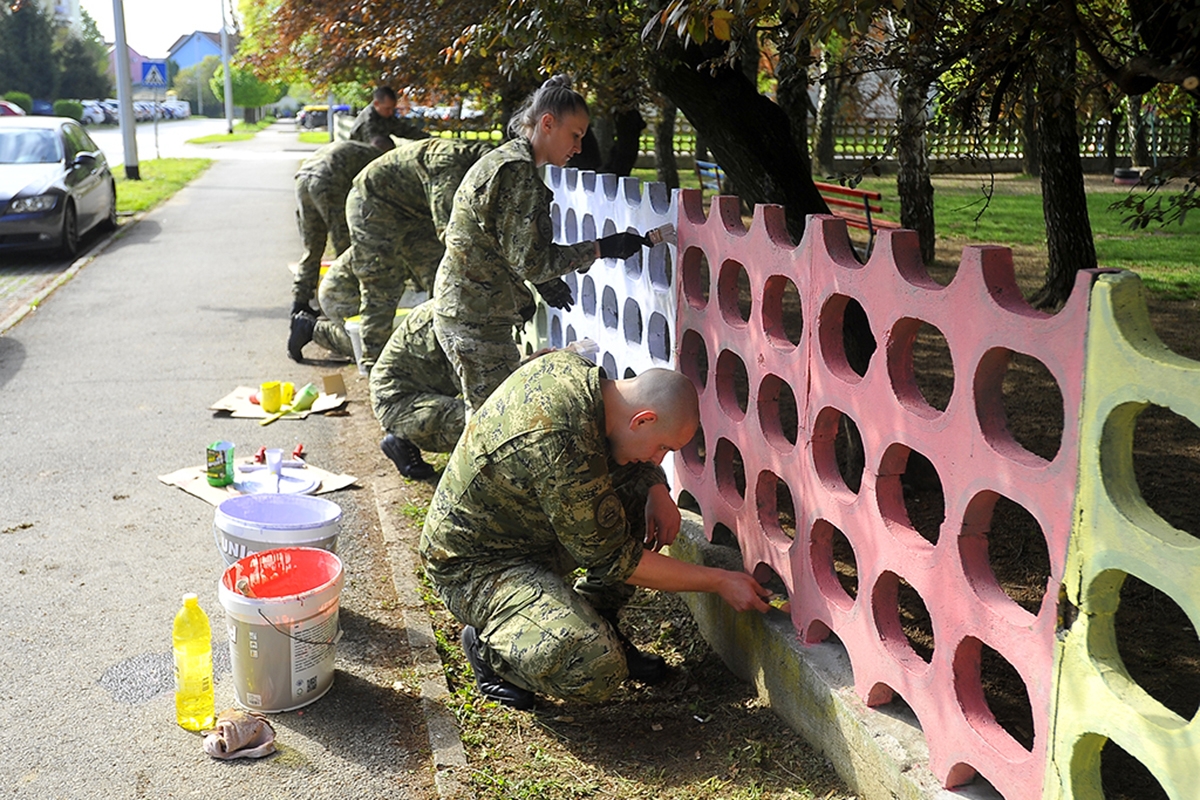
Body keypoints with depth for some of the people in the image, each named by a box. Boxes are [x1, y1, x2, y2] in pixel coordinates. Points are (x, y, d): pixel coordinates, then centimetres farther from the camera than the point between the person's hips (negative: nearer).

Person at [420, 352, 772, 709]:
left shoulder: (569, 365, -8)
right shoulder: (561, 448, -34)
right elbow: (614, 559, -21)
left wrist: (658, 490, -6)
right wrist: (719, 582, -14)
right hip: (474, 567, -9)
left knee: (641, 486, 1)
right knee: (595, 669, -27)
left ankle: (596, 624, 9)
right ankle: (490, 646, 2)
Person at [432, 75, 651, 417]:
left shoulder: (504, 160, 14)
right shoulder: (518, 171, -18)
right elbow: (532, 260, -21)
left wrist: (542, 279, 14)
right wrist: (601, 248, -17)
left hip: (460, 309, 10)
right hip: (477, 321, -10)